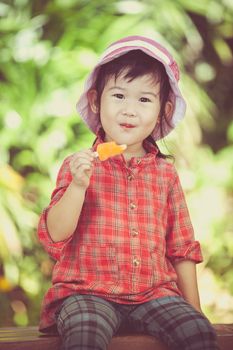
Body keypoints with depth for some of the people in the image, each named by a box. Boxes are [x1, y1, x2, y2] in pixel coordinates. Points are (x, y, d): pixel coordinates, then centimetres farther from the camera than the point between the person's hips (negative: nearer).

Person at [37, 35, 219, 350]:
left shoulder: (165, 173, 10)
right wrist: (78, 185, -19)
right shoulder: (79, 165, 2)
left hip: (154, 292, 3)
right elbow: (55, 236, -6)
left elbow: (182, 249, 15)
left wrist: (194, 309, 10)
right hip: (88, 292, -3)